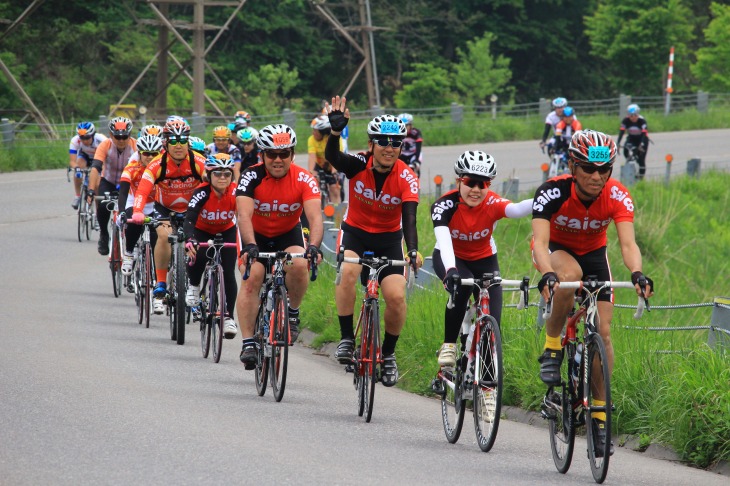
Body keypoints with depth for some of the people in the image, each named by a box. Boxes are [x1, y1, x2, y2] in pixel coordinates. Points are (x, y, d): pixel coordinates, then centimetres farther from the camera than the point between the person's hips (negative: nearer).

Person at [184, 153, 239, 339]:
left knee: (228, 273, -12)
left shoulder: (235, 193, -28)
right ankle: (193, 286, 1)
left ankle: (228, 316, 1)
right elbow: (189, 220, -41)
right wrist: (189, 240, -61)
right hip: (202, 231, -1)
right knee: (198, 257, -30)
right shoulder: (202, 193, -32)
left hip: (226, 232, 2)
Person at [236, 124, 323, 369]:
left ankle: (293, 313, -4)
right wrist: (250, 246, -53)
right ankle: (248, 343, -20)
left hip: (288, 235, 0)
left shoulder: (304, 180, -21)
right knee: (252, 277, -23)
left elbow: (315, 217, -32)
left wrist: (313, 246, -51)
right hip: (256, 235, 0)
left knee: (298, 265, -30)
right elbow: (244, 215, -35)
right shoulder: (252, 176, -24)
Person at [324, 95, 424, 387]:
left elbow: (409, 218, -29)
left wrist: (413, 250, -46)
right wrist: (335, 131, -57)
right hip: (355, 232, 0)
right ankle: (346, 338, -20)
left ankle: (388, 355, 8)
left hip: (389, 239, 0)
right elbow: (332, 158, -38)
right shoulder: (358, 165, -17)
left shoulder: (406, 178, -19)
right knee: (347, 272, -32)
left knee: (396, 297, -16)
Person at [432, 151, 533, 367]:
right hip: (452, 258, -2)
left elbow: (516, 209, -49)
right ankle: (448, 345, -19)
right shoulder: (445, 205, -27)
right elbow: (443, 240, -42)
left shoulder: (492, 203, -26)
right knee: (461, 285, -35)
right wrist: (451, 270, -62)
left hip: (484, 260, 2)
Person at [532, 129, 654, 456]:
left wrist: (637, 274, -56)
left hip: (593, 253, 3)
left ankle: (599, 410, 5)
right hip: (556, 249, -3)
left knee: (603, 331, -9)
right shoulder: (553, 193, -33)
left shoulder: (617, 197, -26)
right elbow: (539, 241, -42)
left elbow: (628, 243, -35)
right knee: (570, 275, -39)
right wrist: (547, 274, -61)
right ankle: (551, 348, -19)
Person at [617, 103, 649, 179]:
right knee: (625, 151, -25)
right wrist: (618, 143, -42)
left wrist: (642, 144, -52)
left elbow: (644, 133, -37)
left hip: (641, 139, -3)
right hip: (631, 138, 3)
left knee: (641, 159, -10)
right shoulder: (626, 120, -21)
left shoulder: (642, 120, -28)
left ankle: (641, 178, 2)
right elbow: (621, 131, -28)